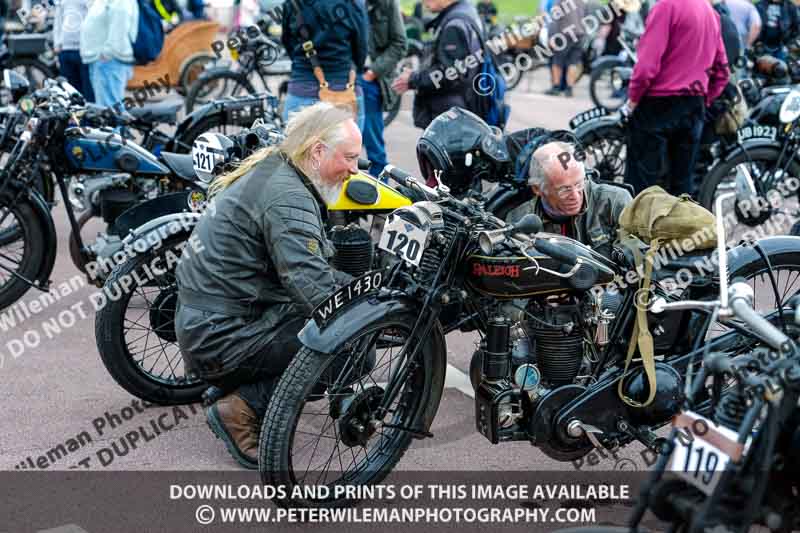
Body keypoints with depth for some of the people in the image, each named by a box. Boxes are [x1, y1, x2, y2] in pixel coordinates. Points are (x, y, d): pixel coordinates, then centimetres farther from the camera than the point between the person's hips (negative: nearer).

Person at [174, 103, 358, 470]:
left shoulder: (269, 168, 11)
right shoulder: (288, 198, -20)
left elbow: (308, 267, 17)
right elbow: (316, 291, -30)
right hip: (223, 337, -10)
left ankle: (234, 384, 12)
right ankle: (244, 408, -9)